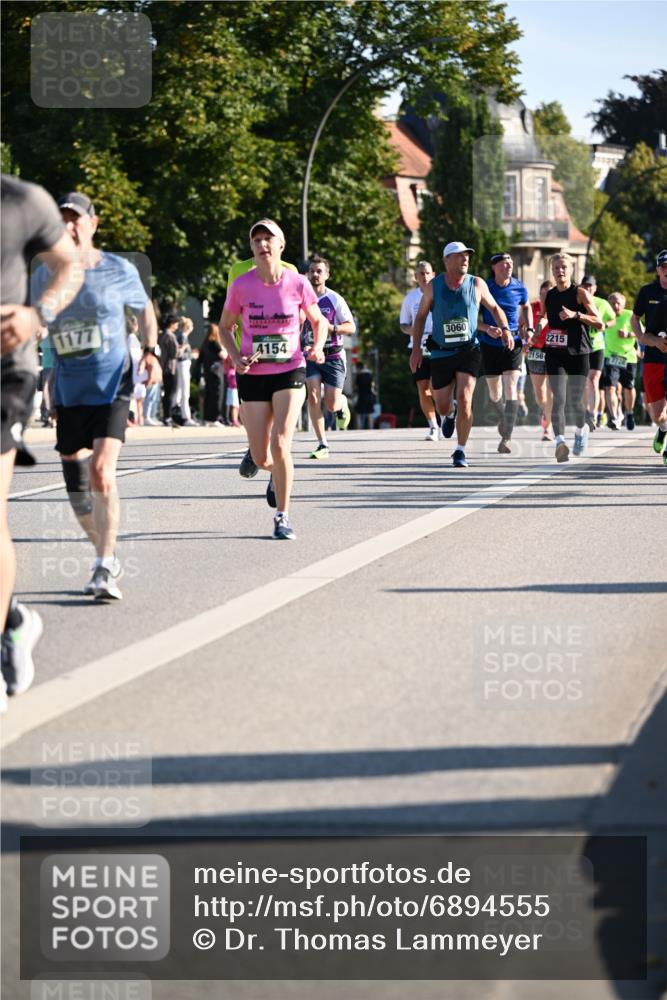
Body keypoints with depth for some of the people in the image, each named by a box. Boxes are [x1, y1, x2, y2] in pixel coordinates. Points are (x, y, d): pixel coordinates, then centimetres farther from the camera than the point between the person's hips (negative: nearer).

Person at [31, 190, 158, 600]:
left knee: (102, 472, -21)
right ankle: (108, 557, 27)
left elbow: (145, 309, 14)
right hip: (69, 392, 4)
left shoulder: (119, 270, -4)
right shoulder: (45, 276, 1)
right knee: (77, 487, 6)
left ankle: (105, 570, -18)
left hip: (112, 386, -4)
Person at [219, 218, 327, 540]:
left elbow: (318, 321, 10)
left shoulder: (298, 283, -6)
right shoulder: (241, 285, -5)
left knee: (280, 446, -17)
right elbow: (225, 326, 9)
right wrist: (236, 357, -8)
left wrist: (317, 347, -9)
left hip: (290, 372, -1)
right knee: (260, 458, 3)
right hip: (253, 376, 1)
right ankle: (276, 473, 42)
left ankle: (283, 516, -2)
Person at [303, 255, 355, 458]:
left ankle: (343, 403, 37)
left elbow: (351, 327, -3)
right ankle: (322, 444, -10)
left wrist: (331, 328, -19)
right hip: (311, 355, 2)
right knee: (313, 396, -16)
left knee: (332, 405, -3)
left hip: (334, 356, -2)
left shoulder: (335, 299, -5)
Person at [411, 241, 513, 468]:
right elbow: (420, 316, 8)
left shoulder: (477, 285, 0)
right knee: (442, 406, 6)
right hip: (441, 353, 1)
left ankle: (460, 451, -8)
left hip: (469, 350, -1)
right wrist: (416, 348, 1)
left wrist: (504, 329, -3)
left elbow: (494, 308, 14)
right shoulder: (433, 287, 0)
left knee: (464, 400, -17)